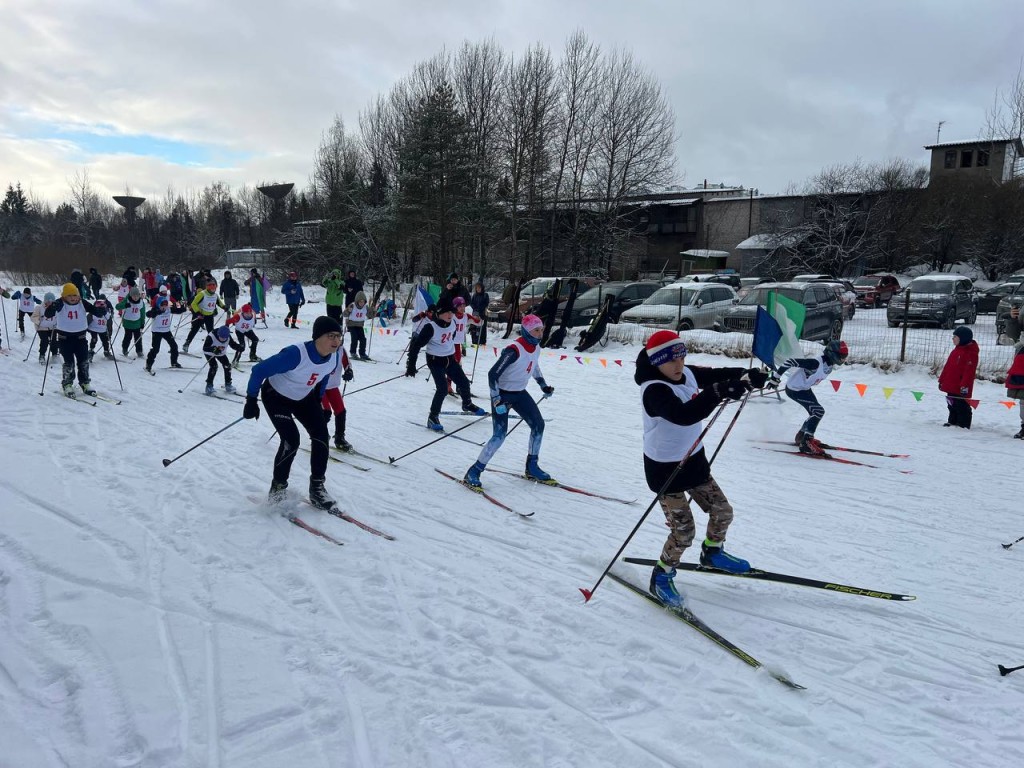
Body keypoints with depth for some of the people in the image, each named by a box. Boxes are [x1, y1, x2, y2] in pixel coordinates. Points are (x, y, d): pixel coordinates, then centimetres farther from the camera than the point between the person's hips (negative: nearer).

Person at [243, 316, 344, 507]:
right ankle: (278, 487, 4)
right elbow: (258, 371, -28)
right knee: (291, 440, -19)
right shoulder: (296, 354, -38)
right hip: (276, 396, -6)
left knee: (321, 436, -6)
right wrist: (251, 400, -21)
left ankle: (317, 488, 8)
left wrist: (319, 399, 14)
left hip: (304, 398, 6)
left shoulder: (334, 358, -18)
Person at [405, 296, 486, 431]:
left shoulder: (452, 324, -4)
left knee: (464, 382, 14)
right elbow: (416, 344, -20)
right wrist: (411, 365, -19)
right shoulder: (430, 327, -23)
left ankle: (467, 405, 42)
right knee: (442, 389, -17)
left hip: (450, 359, 7)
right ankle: (433, 417, -2)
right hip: (435, 360, -7)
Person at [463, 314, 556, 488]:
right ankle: (473, 473, -5)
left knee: (538, 425, 5)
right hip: (502, 394, -8)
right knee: (499, 436, -16)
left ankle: (531, 467, 21)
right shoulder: (514, 350, -26)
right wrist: (496, 400, -31)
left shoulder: (536, 347, -1)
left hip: (520, 393, 8)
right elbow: (492, 374, -26)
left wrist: (544, 386, 24)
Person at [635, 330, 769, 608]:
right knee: (683, 530, -5)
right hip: (666, 469, -8)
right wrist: (719, 393, -55)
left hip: (693, 460, 8)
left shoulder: (687, 374, -3)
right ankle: (661, 577, 19)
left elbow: (715, 374, 8)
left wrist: (747, 376, -11)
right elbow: (683, 415, -45)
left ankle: (712, 552, 46)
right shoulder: (654, 390, -28)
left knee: (722, 512, 17)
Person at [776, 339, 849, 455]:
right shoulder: (816, 362, -30)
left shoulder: (830, 364, -2)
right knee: (819, 411, -18)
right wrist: (776, 377, -27)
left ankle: (801, 436, 34)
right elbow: (791, 361, -32)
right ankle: (806, 443, -18)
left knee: (815, 413, 17)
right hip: (794, 389, -10)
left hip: (804, 388, 10)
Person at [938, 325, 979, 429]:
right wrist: (942, 380, 19)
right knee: (952, 405, 17)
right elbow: (947, 367, 18)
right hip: (951, 386, 9)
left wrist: (965, 385, -24)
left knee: (961, 406, -1)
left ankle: (963, 424, 7)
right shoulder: (957, 350, 15)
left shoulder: (970, 353, -16)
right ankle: (952, 421, 28)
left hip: (960, 388, -9)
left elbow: (969, 371, -21)